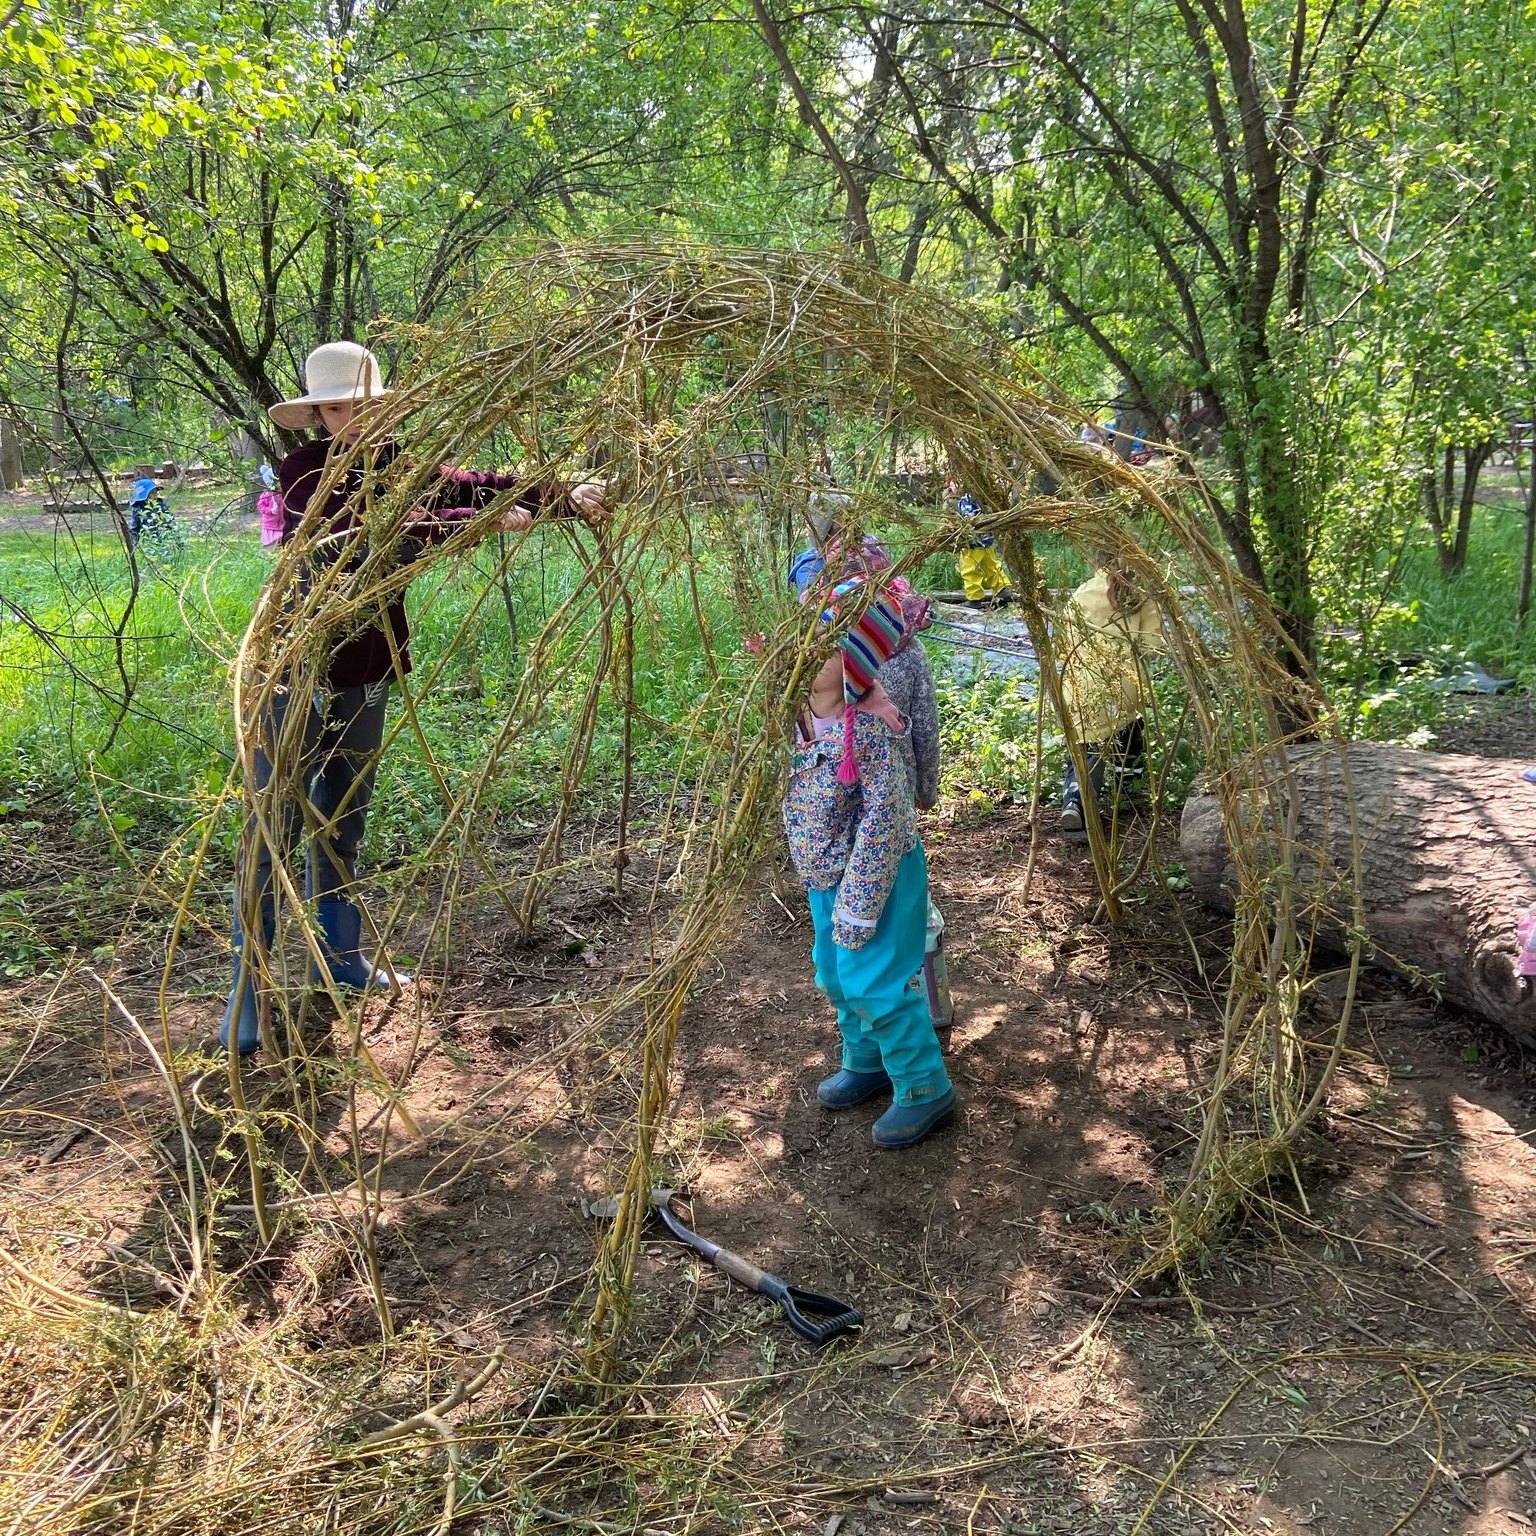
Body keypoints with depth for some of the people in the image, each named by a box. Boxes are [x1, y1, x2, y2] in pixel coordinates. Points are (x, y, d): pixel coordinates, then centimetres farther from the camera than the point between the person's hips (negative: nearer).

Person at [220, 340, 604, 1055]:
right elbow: (370, 536, -29)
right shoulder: (302, 474, -14)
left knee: (342, 823, 19)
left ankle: (339, 956, 34)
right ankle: (247, 989, 10)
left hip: (364, 674, 6)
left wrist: (565, 496, -24)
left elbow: (478, 486, -10)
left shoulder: (399, 465, 3)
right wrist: (481, 523, -34)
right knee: (273, 833, -1)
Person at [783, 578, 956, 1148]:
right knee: (837, 975, 21)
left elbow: (883, 823, -25)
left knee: (877, 984, 0)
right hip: (825, 878, 8)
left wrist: (857, 905, -23)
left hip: (874, 878, -8)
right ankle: (866, 1061, 44)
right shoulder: (803, 711, -6)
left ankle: (925, 1088, 19)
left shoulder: (872, 727, -27)